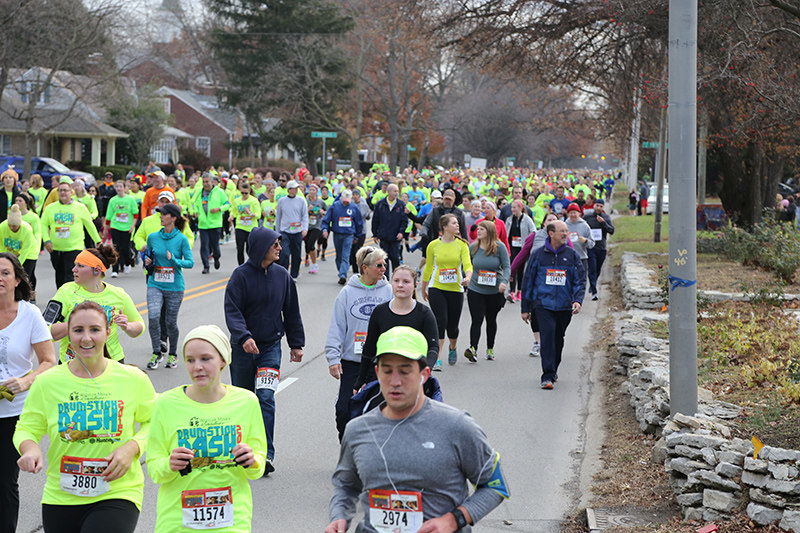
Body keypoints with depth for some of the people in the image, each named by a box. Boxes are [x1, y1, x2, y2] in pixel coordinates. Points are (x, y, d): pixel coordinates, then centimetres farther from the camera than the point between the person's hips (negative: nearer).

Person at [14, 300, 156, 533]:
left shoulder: (134, 379, -2)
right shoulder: (47, 383, -1)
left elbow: (154, 422, 9)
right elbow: (26, 428, 8)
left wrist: (132, 447, -9)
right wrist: (30, 448, -15)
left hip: (118, 495, -2)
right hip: (60, 498, 3)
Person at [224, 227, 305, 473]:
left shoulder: (282, 275, 3)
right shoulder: (241, 275, -9)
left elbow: (292, 312, 12)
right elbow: (232, 311, -15)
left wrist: (296, 344, 13)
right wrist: (244, 336, -31)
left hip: (270, 347, 1)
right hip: (242, 348, -1)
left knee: (266, 397, -12)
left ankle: (265, 454, -15)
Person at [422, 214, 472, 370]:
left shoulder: (461, 244, 0)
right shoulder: (433, 245, 0)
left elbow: (467, 264, -11)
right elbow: (428, 268, 10)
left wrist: (467, 277, -33)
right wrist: (423, 289, 17)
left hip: (456, 289, 1)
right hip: (437, 288, -1)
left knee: (452, 325, 8)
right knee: (440, 321, -15)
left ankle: (453, 349, 40)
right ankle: (437, 359, -12)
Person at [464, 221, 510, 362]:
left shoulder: (499, 247, -5)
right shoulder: (473, 247, 2)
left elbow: (507, 267, -7)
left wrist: (504, 281, -22)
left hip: (495, 291, 0)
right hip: (475, 290, 0)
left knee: (491, 320, 13)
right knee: (477, 320, -12)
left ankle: (490, 349, 26)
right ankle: (473, 349, -20)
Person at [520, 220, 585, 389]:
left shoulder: (572, 255, 6)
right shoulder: (538, 254, 4)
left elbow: (580, 280, 6)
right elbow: (528, 281, 9)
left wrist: (577, 300, -13)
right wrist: (525, 308, 9)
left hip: (564, 306, 2)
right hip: (543, 304, -2)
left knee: (558, 339, 11)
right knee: (548, 333, -18)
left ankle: (553, 370, 32)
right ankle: (547, 376, -18)